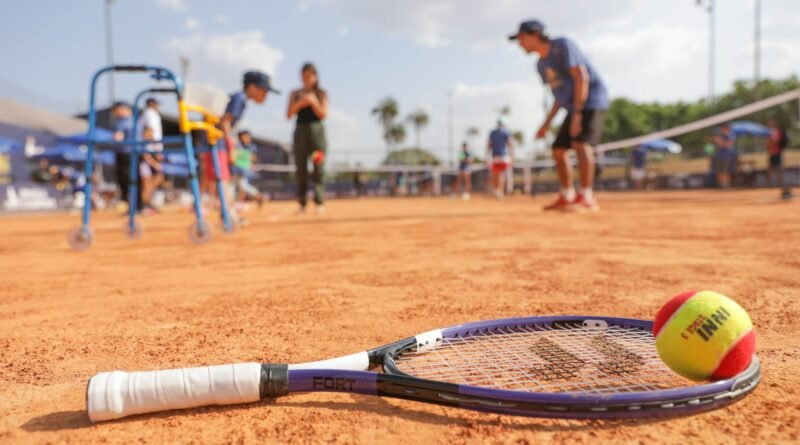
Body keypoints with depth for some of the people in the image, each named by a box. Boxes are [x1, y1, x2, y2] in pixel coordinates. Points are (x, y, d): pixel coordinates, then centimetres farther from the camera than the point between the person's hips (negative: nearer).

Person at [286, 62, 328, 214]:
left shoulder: (321, 94, 8)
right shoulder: (295, 94, 11)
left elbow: (323, 114, -2)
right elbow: (289, 114, 1)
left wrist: (313, 102, -16)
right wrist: (300, 103, -13)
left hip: (317, 131, -1)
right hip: (301, 131, 1)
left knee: (318, 168, -7)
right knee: (301, 168, -1)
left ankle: (320, 202, -7)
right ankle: (301, 203, 3)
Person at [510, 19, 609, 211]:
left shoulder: (562, 45, -13)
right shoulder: (541, 65, 11)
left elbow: (581, 76, -21)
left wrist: (577, 114, -28)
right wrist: (546, 124, 13)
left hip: (592, 101, -9)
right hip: (574, 106, 9)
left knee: (580, 143, -26)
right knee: (558, 150, 7)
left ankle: (586, 198, -27)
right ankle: (567, 198, 16)